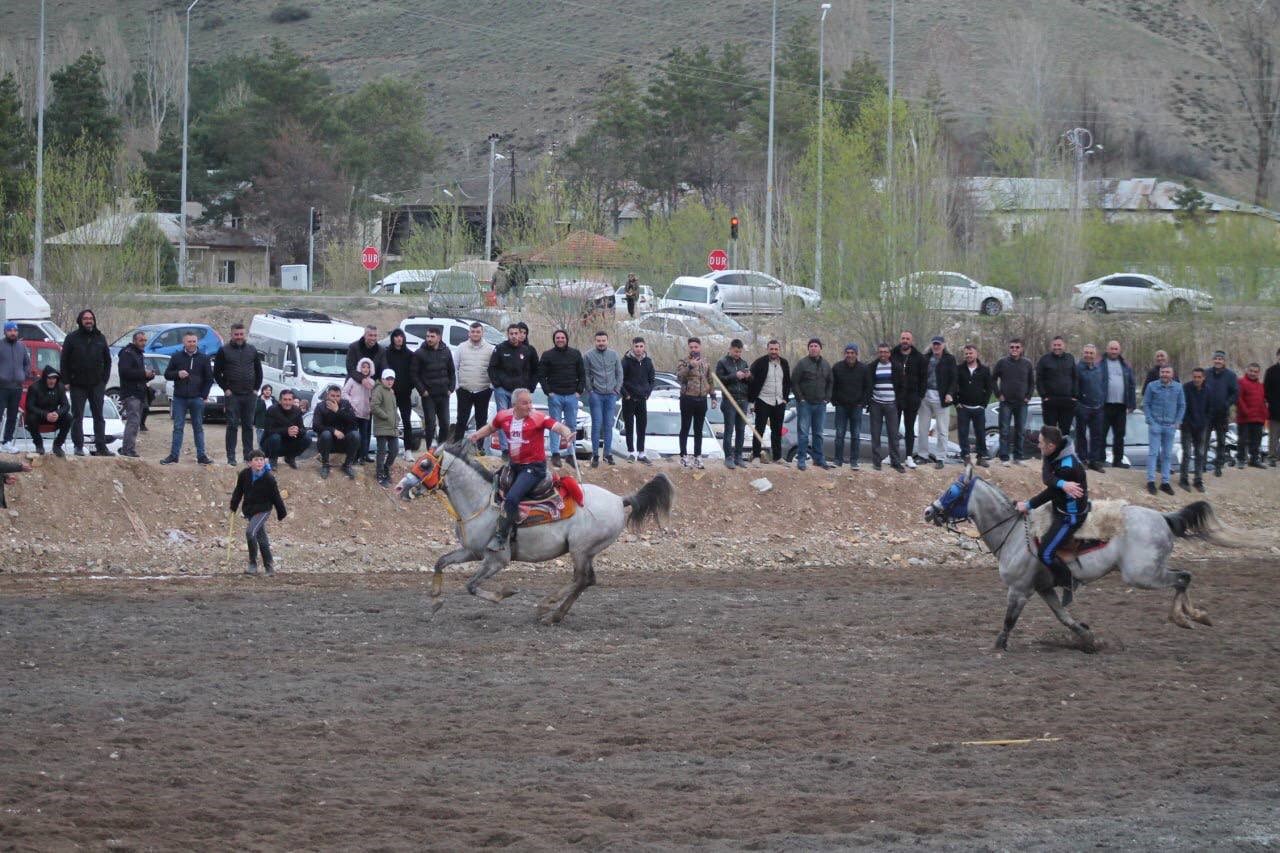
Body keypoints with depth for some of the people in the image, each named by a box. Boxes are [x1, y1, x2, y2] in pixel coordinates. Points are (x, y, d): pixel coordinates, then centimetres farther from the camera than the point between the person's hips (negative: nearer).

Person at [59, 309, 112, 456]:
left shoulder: (100, 338, 8)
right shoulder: (72, 338, 0)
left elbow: (107, 360, 14)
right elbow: (64, 361, 0)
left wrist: (104, 379, 4)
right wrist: (66, 381, -7)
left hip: (97, 385, 2)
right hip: (78, 385, -2)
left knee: (99, 416, 3)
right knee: (77, 416, 0)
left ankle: (101, 446, 5)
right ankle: (78, 446, 4)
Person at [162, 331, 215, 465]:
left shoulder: (203, 358, 5)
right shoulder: (176, 357, 6)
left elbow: (209, 379, 7)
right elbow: (167, 374, 8)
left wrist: (203, 395, -2)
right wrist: (177, 374, -12)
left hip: (197, 399, 0)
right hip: (179, 399, 0)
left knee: (198, 427, 6)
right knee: (178, 427, 0)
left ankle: (201, 455, 8)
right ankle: (174, 455, 2)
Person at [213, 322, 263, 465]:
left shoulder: (252, 350, 9)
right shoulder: (224, 351, 0)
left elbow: (258, 371, 16)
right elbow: (217, 373, 2)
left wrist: (256, 388, 6)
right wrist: (225, 389, -5)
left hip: (250, 395, 3)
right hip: (232, 395, -3)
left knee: (248, 426, 7)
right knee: (232, 426, -4)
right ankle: (231, 457, -2)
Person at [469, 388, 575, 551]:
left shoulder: (538, 418, -13)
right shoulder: (504, 416, 2)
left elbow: (558, 427, -22)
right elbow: (490, 428, 20)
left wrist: (567, 434, -44)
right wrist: (478, 435, 1)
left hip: (534, 466, -7)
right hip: (514, 466, 7)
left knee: (511, 499, -22)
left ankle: (501, 537, -15)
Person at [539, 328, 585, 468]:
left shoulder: (575, 354, 8)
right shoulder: (547, 356, 2)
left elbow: (582, 374, 11)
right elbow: (541, 375, 2)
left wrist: (579, 391, 0)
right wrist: (548, 392, -8)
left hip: (572, 395, 2)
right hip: (555, 395, -2)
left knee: (572, 426, 6)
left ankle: (570, 453, 12)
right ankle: (555, 454, -2)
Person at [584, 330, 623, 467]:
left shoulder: (614, 355, 7)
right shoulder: (589, 355, -3)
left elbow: (619, 373, 12)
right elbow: (585, 374, -1)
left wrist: (617, 389, 4)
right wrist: (590, 390, -7)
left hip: (611, 394, 3)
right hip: (596, 395, -3)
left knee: (609, 425, 7)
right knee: (597, 424, -5)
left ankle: (608, 453, 13)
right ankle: (595, 454, 1)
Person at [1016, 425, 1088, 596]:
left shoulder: (1068, 467, -31)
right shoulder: (1053, 455, -4)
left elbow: (1051, 493, -22)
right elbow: (1047, 478, -17)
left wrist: (1028, 505, -12)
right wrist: (1062, 484, -38)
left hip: (1070, 516, -10)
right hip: (1060, 508, 10)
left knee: (1045, 554, -12)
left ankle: (1069, 583, 8)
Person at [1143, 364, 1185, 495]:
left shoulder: (1178, 388, 4)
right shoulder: (1152, 386, -3)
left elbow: (1182, 406, 10)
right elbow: (1146, 404, 1)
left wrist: (1177, 422, 1)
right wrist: (1150, 421, -7)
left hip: (1170, 425, 3)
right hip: (1155, 424, -3)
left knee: (1168, 454, 8)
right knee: (1153, 452, -7)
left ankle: (1165, 482, 14)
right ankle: (1151, 481, -5)